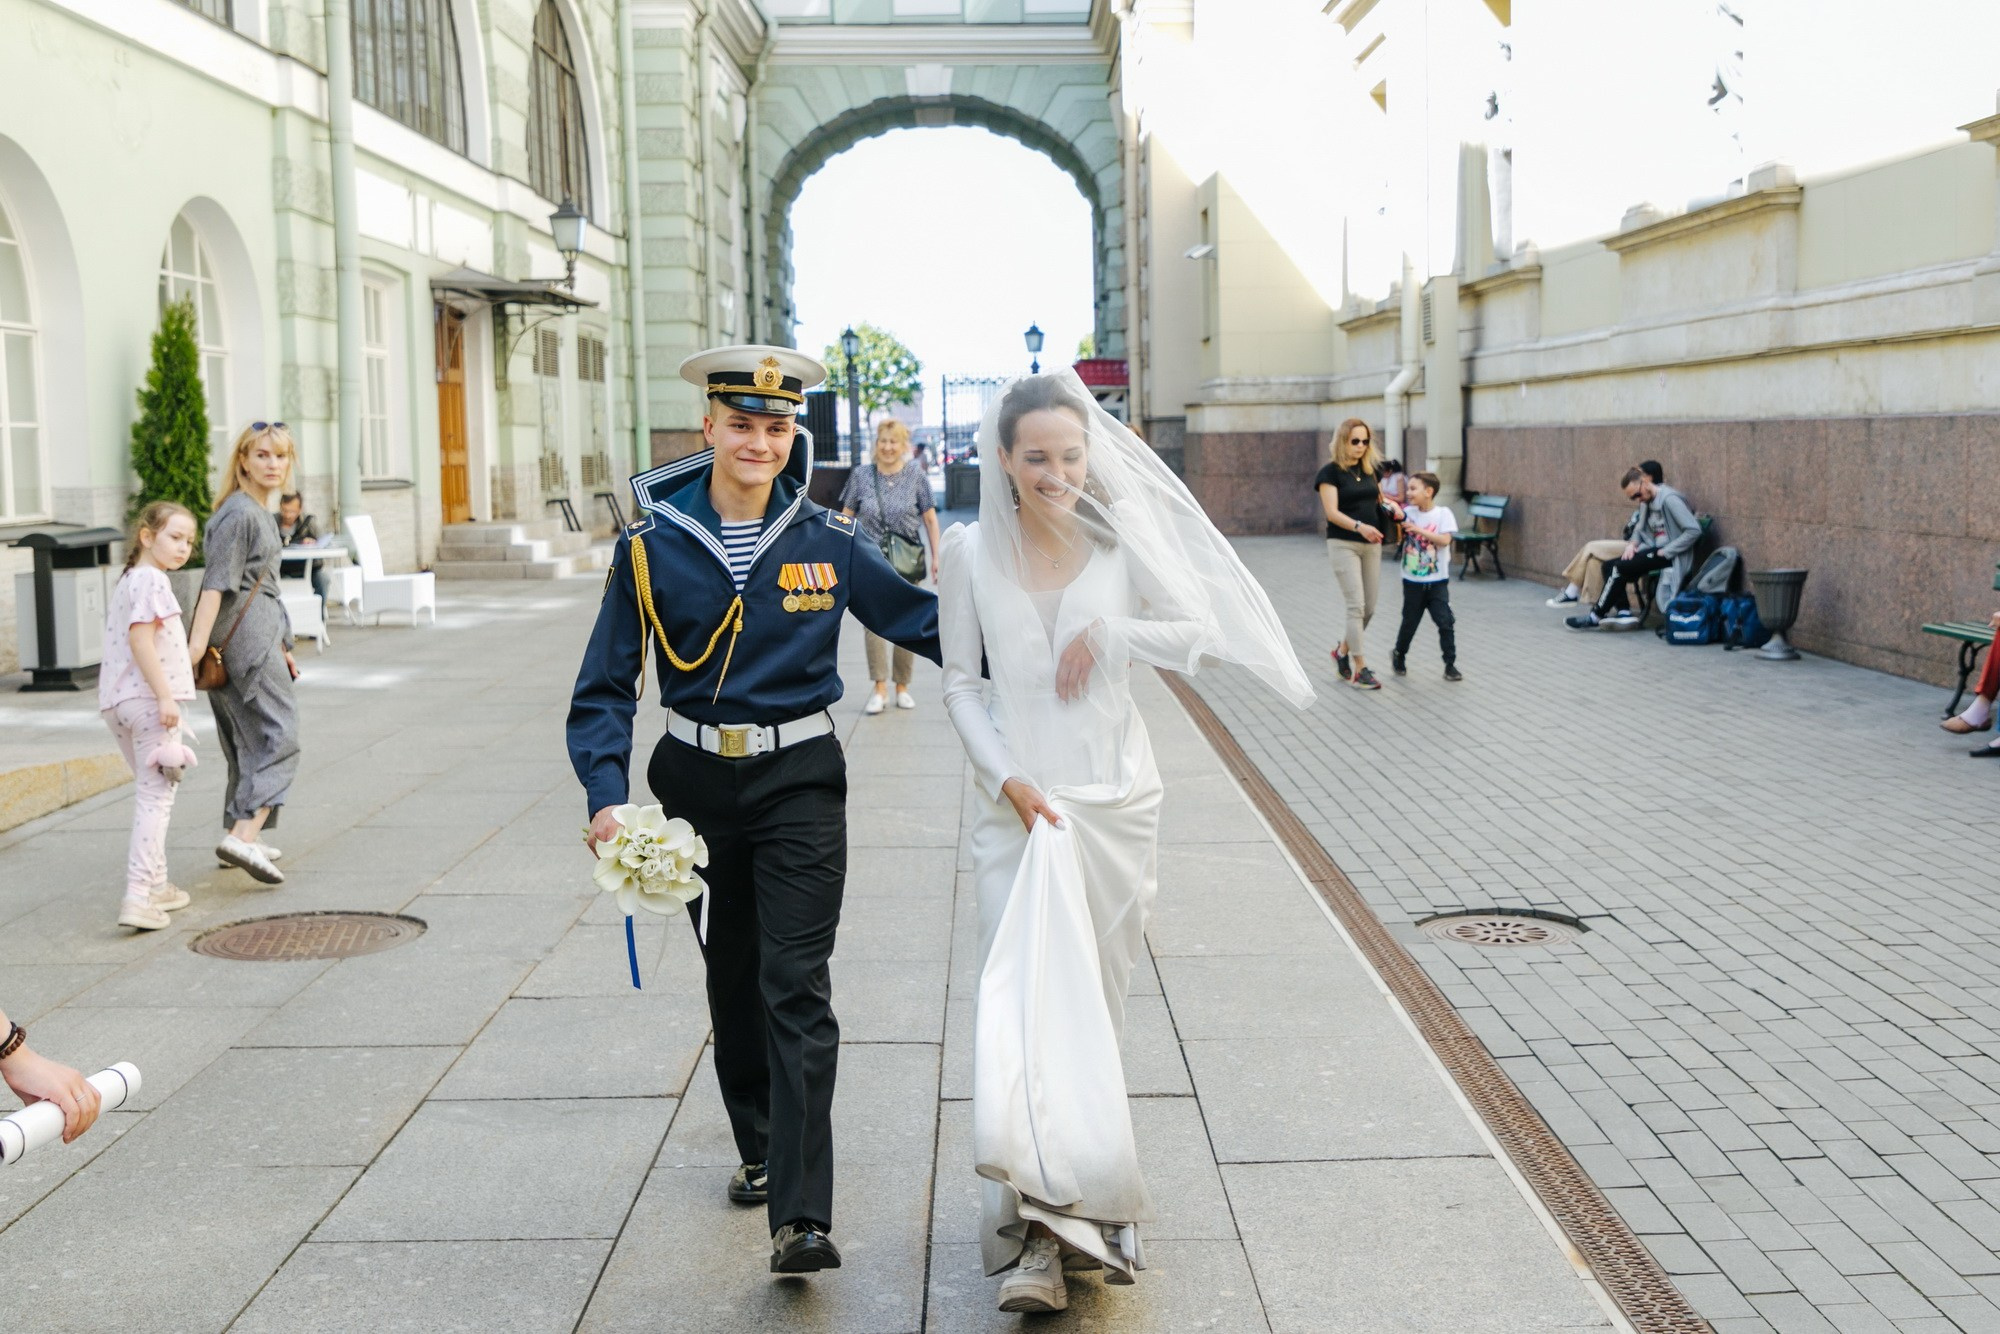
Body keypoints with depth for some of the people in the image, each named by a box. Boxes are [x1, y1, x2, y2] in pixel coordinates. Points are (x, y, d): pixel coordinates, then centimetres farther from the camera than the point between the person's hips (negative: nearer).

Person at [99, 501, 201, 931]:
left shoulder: (127, 580, 20)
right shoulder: (152, 579, -11)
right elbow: (140, 639, -20)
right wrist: (165, 696, -23)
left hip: (117, 702, 10)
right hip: (148, 699, -10)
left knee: (149, 793, 20)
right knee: (156, 798, -8)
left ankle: (155, 884, 29)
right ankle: (138, 896, -14)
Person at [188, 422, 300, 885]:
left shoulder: (259, 512, 19)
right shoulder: (239, 513, -12)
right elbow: (218, 582, -22)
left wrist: (280, 647, 30)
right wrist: (199, 638, -31)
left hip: (258, 629, 10)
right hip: (246, 632, -10)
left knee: (248, 741, 16)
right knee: (278, 737, -15)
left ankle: (241, 834, 25)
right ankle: (243, 837, -24)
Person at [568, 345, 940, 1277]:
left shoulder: (827, 543, -3)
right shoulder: (653, 547, -4)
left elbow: (925, 620, 3)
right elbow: (607, 686, -2)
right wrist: (606, 794, -14)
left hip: (799, 784, -2)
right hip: (698, 782, 2)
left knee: (795, 988, -9)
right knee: (733, 979, 16)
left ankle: (800, 1216, -9)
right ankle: (760, 1149, 37)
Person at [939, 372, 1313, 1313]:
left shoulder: (1121, 542, -2)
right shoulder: (971, 551, -1)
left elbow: (1202, 633, 1)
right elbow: (961, 681, 2)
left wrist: (1108, 633, -14)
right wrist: (1007, 778, -10)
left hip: (1114, 800, 1)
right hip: (1017, 801, 0)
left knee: (1094, 995, 8)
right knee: (1024, 997, -8)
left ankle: (1067, 1206, 25)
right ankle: (1036, 1231, -5)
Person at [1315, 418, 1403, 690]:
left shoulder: (1371, 468, 11)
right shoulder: (1331, 472, -8)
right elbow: (1332, 512, -17)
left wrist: (1390, 505, 1)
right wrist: (1359, 526, -32)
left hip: (1371, 545, 6)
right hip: (1343, 545, -6)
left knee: (1369, 608, 8)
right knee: (1356, 606, -11)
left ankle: (1343, 650, 30)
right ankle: (1360, 668, -6)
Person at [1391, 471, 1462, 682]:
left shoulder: (1443, 514, -7)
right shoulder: (1408, 513, 0)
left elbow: (1445, 540, -18)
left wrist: (1418, 529, -22)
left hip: (1437, 581, -2)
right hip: (1412, 580, 2)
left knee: (1446, 622, -6)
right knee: (1409, 623, 12)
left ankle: (1450, 664, 2)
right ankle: (1399, 657, 31)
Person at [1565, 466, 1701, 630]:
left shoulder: (1669, 499, -15)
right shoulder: (1646, 502, 12)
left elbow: (1694, 530, -21)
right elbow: (1640, 529, 24)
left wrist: (1666, 552, -20)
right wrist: (1632, 544, 1)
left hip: (1671, 556, -9)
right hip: (1655, 549, 9)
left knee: (1620, 567, -20)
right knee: (1609, 565, -5)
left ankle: (1595, 616, -11)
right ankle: (1624, 611, -13)